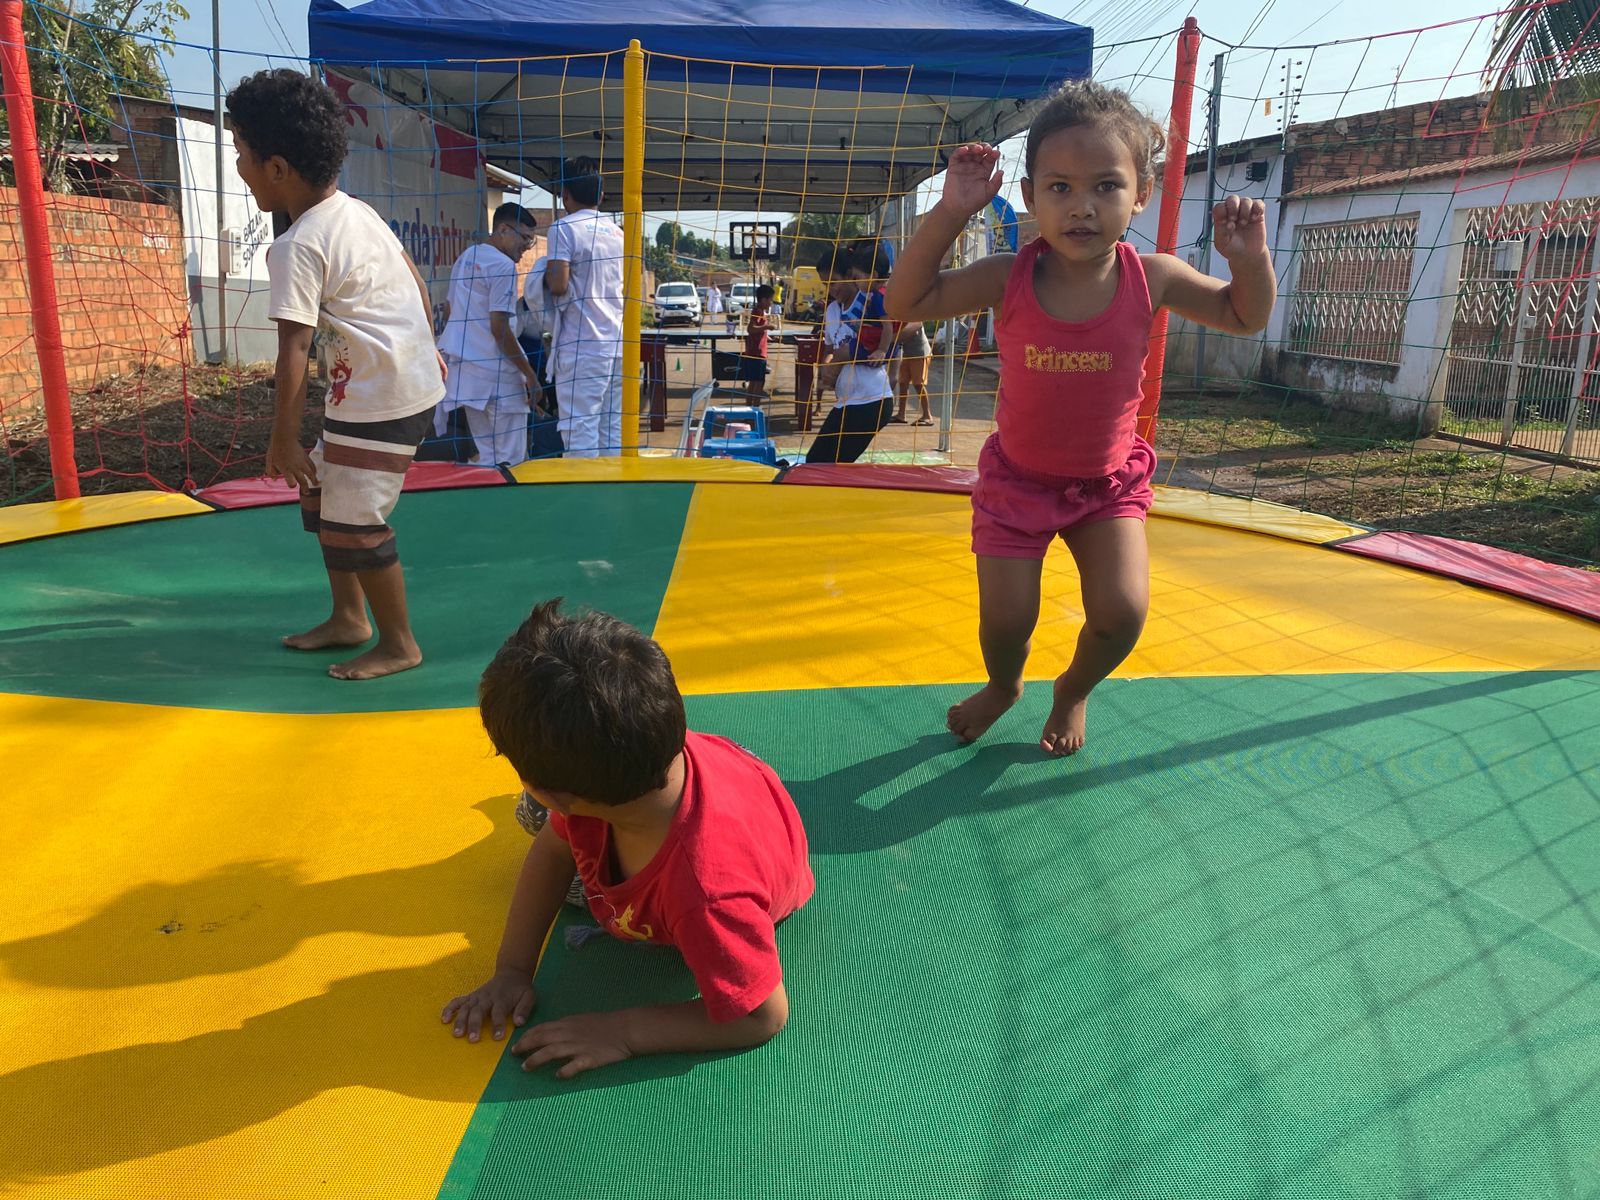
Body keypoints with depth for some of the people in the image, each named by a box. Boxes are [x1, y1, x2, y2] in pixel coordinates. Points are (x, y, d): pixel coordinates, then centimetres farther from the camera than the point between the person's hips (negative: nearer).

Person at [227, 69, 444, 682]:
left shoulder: (298, 247, -18)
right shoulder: (358, 211, 8)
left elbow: (294, 350, -20)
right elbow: (414, 276, 20)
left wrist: (283, 440, -15)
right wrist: (427, 346, 33)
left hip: (382, 403, -10)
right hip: (417, 375, 10)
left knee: (352, 524, -2)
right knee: (321, 493, 20)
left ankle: (399, 644, 14)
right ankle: (348, 617, 31)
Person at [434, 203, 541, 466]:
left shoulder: (466, 257, 16)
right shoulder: (503, 266, -12)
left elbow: (448, 311, 23)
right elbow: (499, 328, -17)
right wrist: (529, 373, -13)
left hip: (460, 366, 9)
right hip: (494, 373, -9)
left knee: (486, 454, 12)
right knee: (510, 459, -5)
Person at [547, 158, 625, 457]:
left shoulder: (565, 228, -5)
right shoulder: (618, 232, 15)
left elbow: (558, 285, -16)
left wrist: (547, 274, 5)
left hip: (581, 345, -7)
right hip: (618, 343, 7)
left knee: (580, 432, -5)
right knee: (613, 431, 8)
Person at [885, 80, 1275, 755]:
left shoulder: (1152, 279, -14)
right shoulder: (1009, 279, -18)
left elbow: (1245, 317, 1)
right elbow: (908, 302, -16)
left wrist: (1250, 258, -21)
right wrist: (950, 213, -26)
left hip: (1109, 480, 1)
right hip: (1018, 476, -1)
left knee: (1122, 612, -12)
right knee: (1005, 620, -2)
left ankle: (1074, 689, 25)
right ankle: (1003, 685, 38)